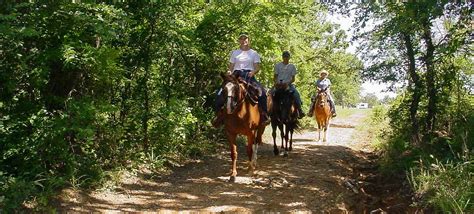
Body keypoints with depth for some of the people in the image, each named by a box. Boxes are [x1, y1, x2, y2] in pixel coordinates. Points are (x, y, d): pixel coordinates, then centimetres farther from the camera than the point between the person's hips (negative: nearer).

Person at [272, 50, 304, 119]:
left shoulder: (292, 66, 10)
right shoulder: (278, 65, 10)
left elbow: (293, 79, 6)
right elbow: (275, 77, 8)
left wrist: (288, 82, -14)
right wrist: (276, 82, -13)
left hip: (288, 84, 0)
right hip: (279, 84, 0)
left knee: (296, 94, -27)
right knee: (272, 93, -27)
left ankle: (299, 110, -23)